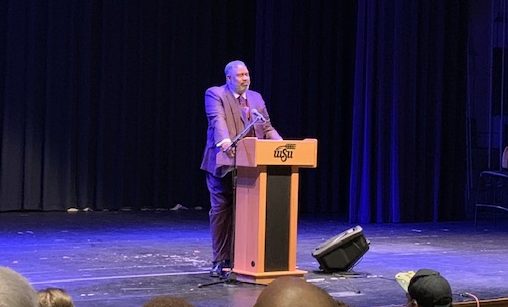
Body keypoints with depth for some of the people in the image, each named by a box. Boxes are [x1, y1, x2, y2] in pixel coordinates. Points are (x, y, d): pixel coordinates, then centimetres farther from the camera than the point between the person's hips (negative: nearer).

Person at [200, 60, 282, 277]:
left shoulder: (256, 98, 17)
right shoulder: (215, 94, -1)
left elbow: (267, 128, 14)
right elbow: (217, 121, -18)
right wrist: (226, 143, -36)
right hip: (224, 164, -4)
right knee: (221, 211, 1)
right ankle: (220, 261, 7)